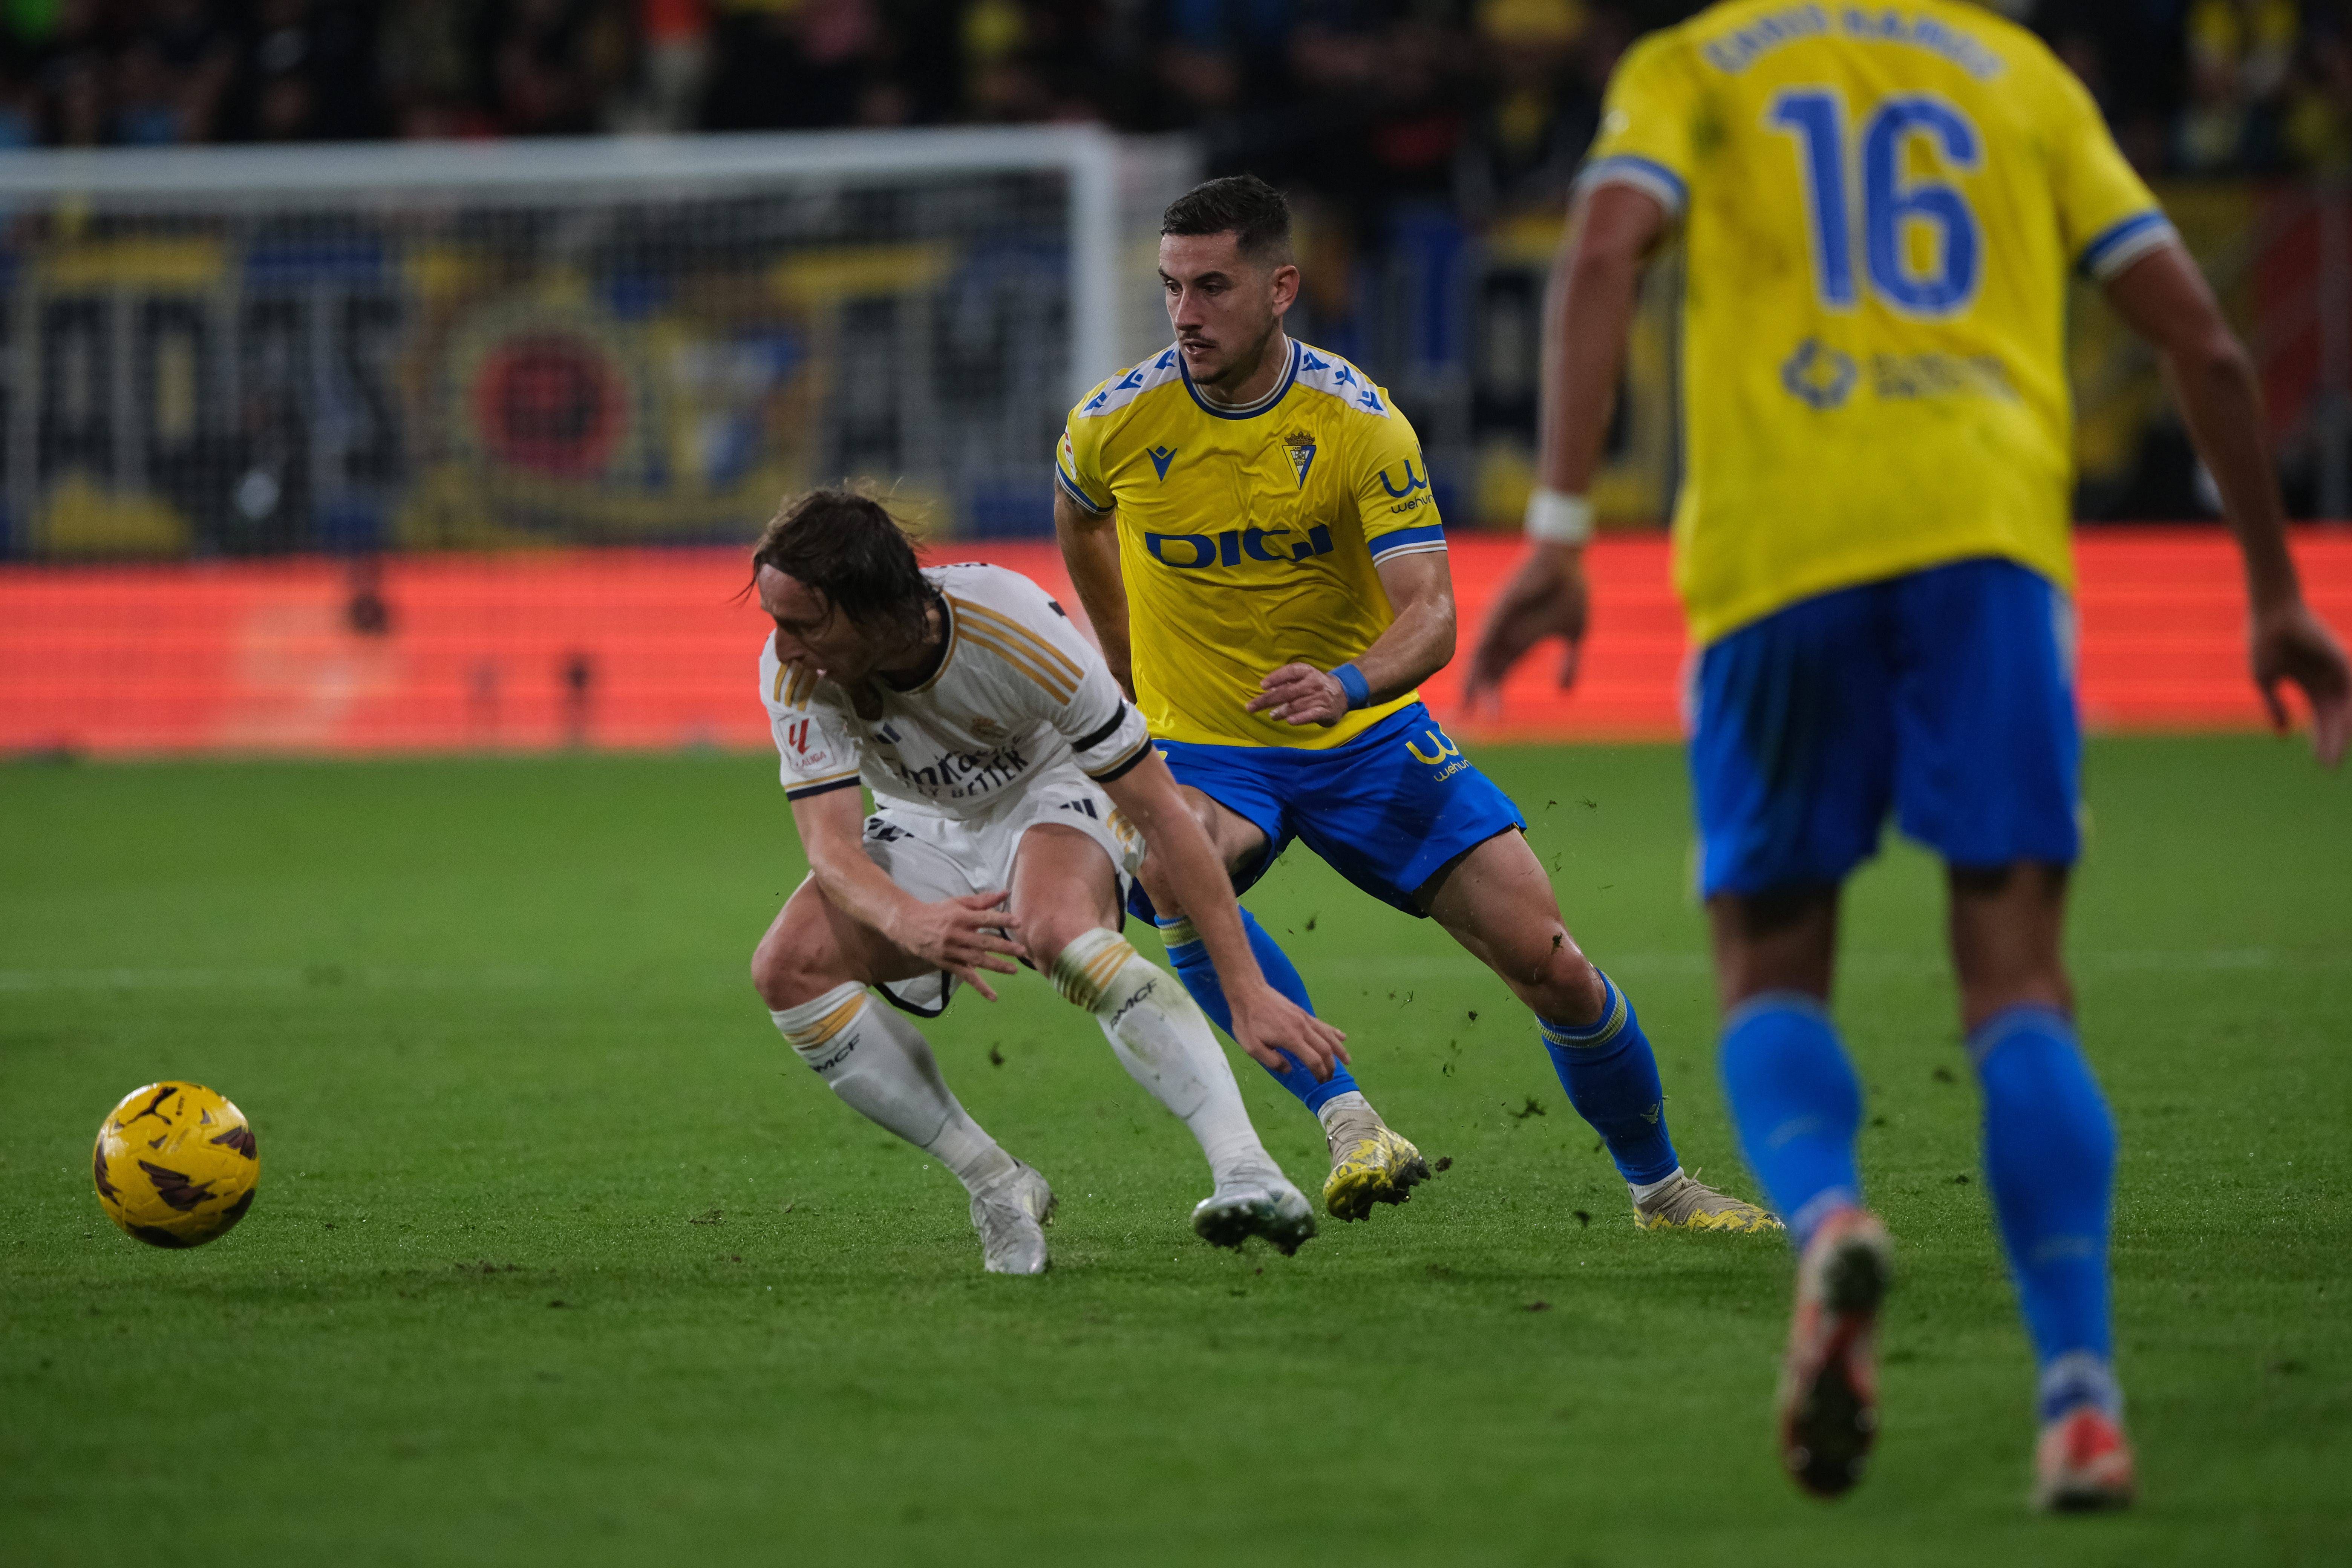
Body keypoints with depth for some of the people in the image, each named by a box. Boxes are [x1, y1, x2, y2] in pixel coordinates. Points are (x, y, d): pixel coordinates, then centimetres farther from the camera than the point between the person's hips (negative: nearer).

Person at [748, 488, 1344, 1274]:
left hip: (1055, 791, -4)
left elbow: (1161, 811, -28)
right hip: (925, 829, 4)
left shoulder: (1016, 629, -34)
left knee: (1056, 929, -40)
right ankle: (998, 1187, -13)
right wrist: (909, 922, -54)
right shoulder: (796, 675, -25)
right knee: (787, 968, -23)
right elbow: (831, 849, -29)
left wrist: (1249, 990, -30)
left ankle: (1248, 1172, -46)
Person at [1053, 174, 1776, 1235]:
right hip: (1202, 748, 0)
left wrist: (1345, 687, -44)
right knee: (1171, 874, -37)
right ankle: (1347, 1125, -31)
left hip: (1367, 738, 0)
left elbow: (1431, 616, -24)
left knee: (1550, 966, -6)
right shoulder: (1114, 426, -11)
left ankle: (1661, 1190, 18)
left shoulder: (1360, 423, -16)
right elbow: (1080, 520, 16)